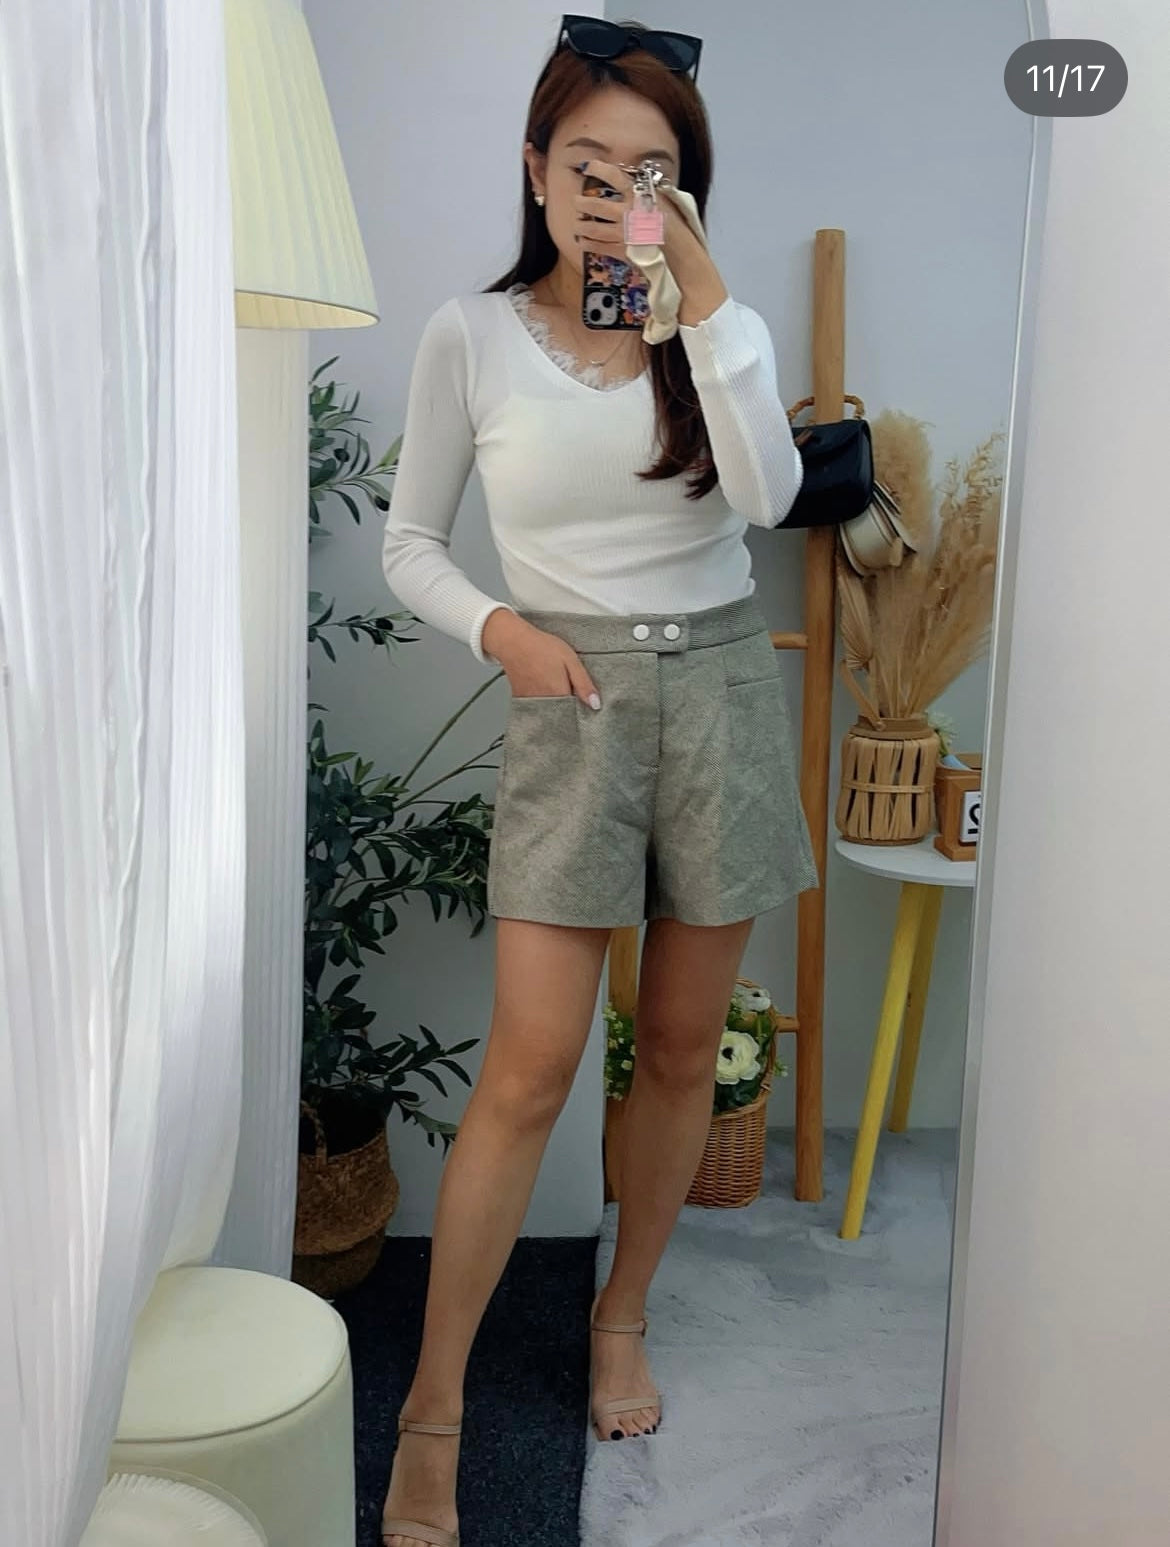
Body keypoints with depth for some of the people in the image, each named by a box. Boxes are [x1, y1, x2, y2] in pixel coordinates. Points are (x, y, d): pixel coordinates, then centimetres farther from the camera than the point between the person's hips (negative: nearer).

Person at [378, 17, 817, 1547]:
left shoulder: (714, 323, 5)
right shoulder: (472, 334, 0)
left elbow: (767, 494, -13)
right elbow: (410, 542, 6)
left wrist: (703, 297, -17)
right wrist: (500, 627, -12)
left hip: (721, 687, 3)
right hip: (571, 702, -2)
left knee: (683, 1045, 9)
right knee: (530, 1068, -8)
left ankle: (623, 1314, 33)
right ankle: (430, 1417, 7)